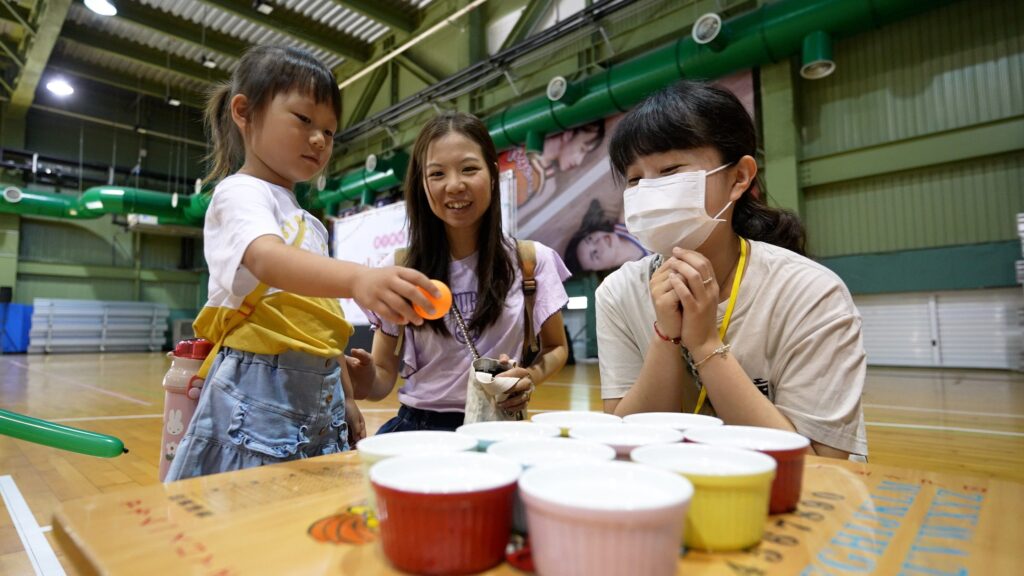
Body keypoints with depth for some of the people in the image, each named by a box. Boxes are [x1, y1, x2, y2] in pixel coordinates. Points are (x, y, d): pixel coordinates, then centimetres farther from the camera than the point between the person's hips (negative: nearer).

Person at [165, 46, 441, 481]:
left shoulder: (305, 220, 18)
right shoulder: (241, 192, -5)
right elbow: (269, 261, -29)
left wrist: (345, 397, 18)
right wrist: (356, 278, -48)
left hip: (319, 396, 7)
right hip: (259, 392, -7)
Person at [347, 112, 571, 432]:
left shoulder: (532, 260, -4)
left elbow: (556, 347, 9)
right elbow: (384, 374, 4)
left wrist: (530, 378, -12)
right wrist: (368, 383, -19)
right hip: (416, 426, 2)